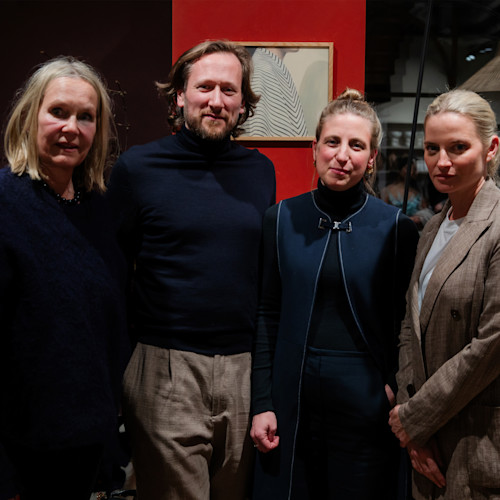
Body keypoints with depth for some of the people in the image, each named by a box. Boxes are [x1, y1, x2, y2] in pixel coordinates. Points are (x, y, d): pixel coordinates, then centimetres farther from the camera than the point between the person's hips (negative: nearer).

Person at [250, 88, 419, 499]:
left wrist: (395, 388, -9)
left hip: (365, 405, -1)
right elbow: (268, 315, 2)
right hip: (292, 400, 2)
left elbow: (405, 323, 3)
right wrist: (261, 404, 0)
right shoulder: (282, 219, 0)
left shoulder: (395, 228, -4)